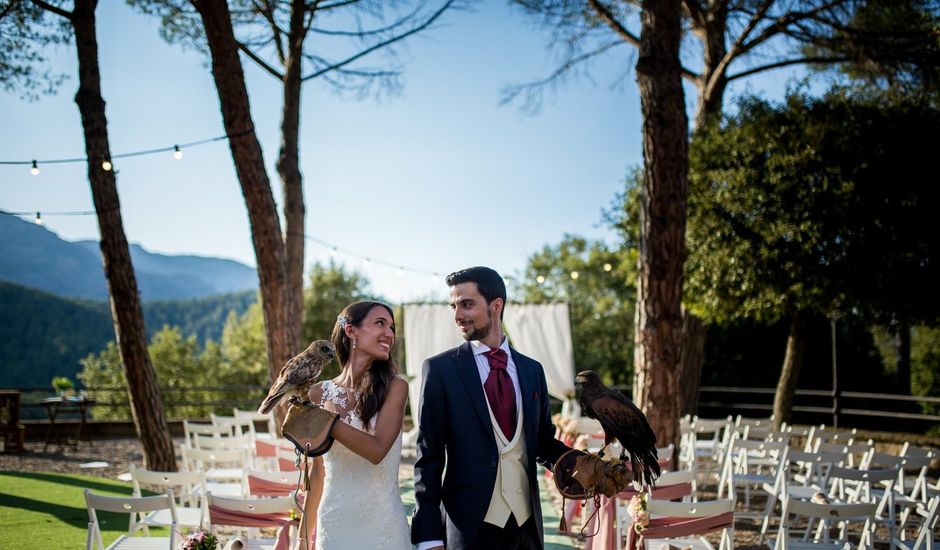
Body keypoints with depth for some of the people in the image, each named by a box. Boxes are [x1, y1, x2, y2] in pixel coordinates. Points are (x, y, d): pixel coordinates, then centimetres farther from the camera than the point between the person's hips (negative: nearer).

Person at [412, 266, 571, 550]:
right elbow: (429, 457, -4)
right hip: (469, 525, -3)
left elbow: (544, 442, 14)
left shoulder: (532, 369, 8)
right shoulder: (440, 369, -3)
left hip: (526, 522, 4)